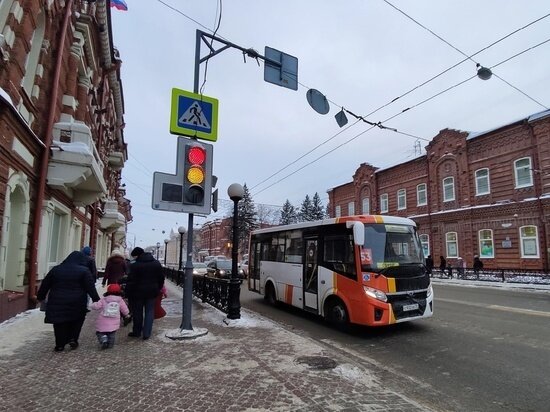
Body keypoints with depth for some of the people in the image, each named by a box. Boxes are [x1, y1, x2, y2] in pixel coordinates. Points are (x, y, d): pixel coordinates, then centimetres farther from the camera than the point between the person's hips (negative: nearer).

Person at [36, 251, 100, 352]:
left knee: (60, 324, 12)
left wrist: (40, 297, 26)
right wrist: (96, 300, -4)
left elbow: (45, 285, 15)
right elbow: (91, 288, -8)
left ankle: (60, 345, 15)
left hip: (57, 303, 3)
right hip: (77, 304, -2)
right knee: (76, 322, 18)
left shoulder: (56, 269, 9)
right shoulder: (84, 271, -5)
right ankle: (73, 339, 8)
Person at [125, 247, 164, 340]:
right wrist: (158, 289, 17)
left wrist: (128, 293, -5)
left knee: (137, 312, 12)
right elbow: (161, 279, 8)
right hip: (152, 292, 4)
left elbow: (131, 281, -14)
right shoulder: (157, 263, 4)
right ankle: (146, 333, 9)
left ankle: (136, 332, 25)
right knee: (149, 312, 10)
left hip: (138, 292, -3)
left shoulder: (135, 265, -14)